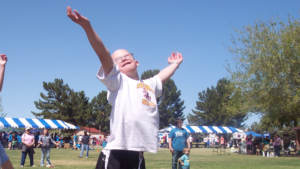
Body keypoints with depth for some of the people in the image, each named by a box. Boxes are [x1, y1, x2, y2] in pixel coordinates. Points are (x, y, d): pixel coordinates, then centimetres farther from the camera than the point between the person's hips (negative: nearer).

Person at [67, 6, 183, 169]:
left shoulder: (149, 85, 23)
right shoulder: (117, 80, 5)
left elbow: (162, 76, 45)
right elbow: (103, 54, -8)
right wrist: (87, 26, -20)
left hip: (138, 155, 6)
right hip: (115, 154, -6)